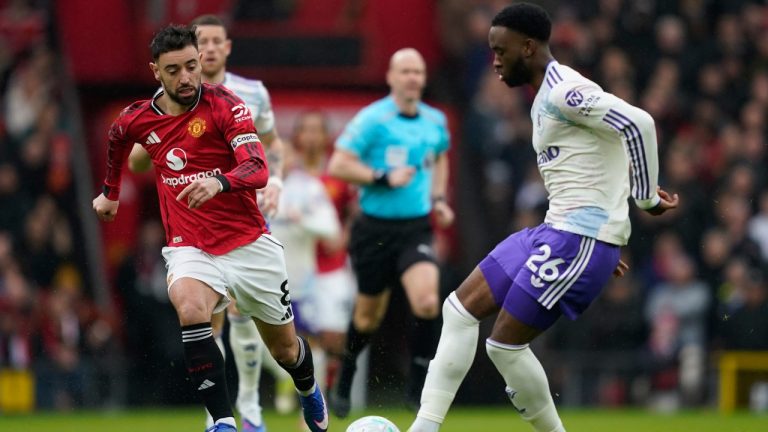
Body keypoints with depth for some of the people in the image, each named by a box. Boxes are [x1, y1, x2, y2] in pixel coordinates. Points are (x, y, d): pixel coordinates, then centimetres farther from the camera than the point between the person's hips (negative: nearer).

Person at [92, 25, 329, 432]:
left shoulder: (224, 104, -13)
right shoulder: (137, 119, -1)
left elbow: (258, 170, -25)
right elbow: (117, 138, 25)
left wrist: (219, 182, -44)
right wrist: (109, 193, 35)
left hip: (250, 245, -1)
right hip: (190, 249, 1)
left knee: (286, 350, 14)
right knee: (190, 309, -35)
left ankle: (308, 390, 51)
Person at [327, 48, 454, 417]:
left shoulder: (435, 121, 6)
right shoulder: (372, 119, -10)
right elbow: (338, 166, -13)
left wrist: (438, 198, 14)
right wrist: (384, 178, -20)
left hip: (416, 228, 3)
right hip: (376, 229, -3)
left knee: (427, 302, -20)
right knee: (368, 316, 9)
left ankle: (419, 384, -6)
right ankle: (344, 381, 36)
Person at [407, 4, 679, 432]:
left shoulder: (563, 91, -15)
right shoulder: (545, 98, 18)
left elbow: (638, 123, -26)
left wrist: (647, 198, -15)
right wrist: (605, 242, 24)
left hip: (580, 238, -10)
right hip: (555, 232, 10)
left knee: (505, 343, -7)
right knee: (461, 307, 8)